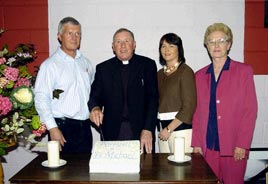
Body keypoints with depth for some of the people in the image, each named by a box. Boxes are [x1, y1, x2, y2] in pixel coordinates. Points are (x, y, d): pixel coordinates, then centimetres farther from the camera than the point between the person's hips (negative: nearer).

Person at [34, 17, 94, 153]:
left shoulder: (85, 63, 12)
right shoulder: (50, 64, -6)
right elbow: (41, 99, -12)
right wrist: (53, 128, -17)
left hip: (85, 127, 5)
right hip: (62, 127, -5)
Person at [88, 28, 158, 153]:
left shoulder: (148, 65, 5)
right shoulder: (103, 68, 9)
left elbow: (153, 98, -1)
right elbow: (95, 95, 6)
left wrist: (147, 130, -10)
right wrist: (95, 108, -19)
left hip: (141, 130, 0)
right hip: (112, 132, 1)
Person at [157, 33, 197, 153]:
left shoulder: (185, 71, -6)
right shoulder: (160, 74, 13)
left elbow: (189, 107, -11)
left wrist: (169, 129, -11)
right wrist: (163, 129, 6)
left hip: (181, 127, -5)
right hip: (163, 128, 5)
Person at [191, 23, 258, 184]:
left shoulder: (244, 71, 1)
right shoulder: (200, 75, 11)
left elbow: (250, 110, -3)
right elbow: (197, 112, 9)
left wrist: (242, 145, -9)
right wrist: (196, 143, 4)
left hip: (234, 148, -2)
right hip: (208, 146, 3)